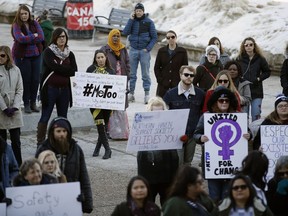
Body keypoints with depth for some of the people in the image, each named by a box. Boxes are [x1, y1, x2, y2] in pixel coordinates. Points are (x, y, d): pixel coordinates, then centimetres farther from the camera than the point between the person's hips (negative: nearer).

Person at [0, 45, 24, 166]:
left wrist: (15, 107, -7)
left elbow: (19, 90, 5)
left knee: (16, 141, 2)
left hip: (14, 110, 2)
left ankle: (18, 166, 7)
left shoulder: (15, 70, 6)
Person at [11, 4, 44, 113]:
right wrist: (34, 36, -11)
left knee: (35, 79, 3)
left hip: (35, 55, 4)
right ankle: (26, 104, 8)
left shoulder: (34, 23, 5)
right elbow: (20, 39, -21)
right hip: (22, 56, -4)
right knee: (25, 80, -1)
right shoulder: (16, 25, -6)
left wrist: (27, 39, -14)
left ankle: (33, 103, 14)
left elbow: (41, 37, -6)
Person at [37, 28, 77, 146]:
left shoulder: (70, 54, 11)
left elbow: (74, 71, -1)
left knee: (63, 117, 9)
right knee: (45, 117, -2)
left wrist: (59, 70, -12)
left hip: (65, 89, 5)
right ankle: (40, 143, 2)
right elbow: (54, 66, -18)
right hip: (50, 88, -5)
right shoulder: (48, 52, -2)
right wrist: (67, 70, -10)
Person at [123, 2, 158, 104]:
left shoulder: (149, 22, -1)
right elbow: (125, 32, -8)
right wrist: (131, 20, -11)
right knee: (132, 73, 5)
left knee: (145, 74, 0)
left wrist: (148, 48, -9)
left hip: (144, 51, -2)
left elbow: (154, 37, 1)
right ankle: (131, 93, 12)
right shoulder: (132, 21, 5)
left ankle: (147, 94, 4)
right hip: (133, 50, 2)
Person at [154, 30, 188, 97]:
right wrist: (160, 79, -3)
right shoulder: (161, 51, 8)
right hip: (163, 84, 2)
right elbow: (156, 67, 9)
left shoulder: (183, 51, 3)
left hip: (176, 84, -2)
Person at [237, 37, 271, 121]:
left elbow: (267, 72, 9)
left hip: (256, 92, -1)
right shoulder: (240, 59, 4)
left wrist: (259, 79, -5)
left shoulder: (260, 59, 2)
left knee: (256, 116, -4)